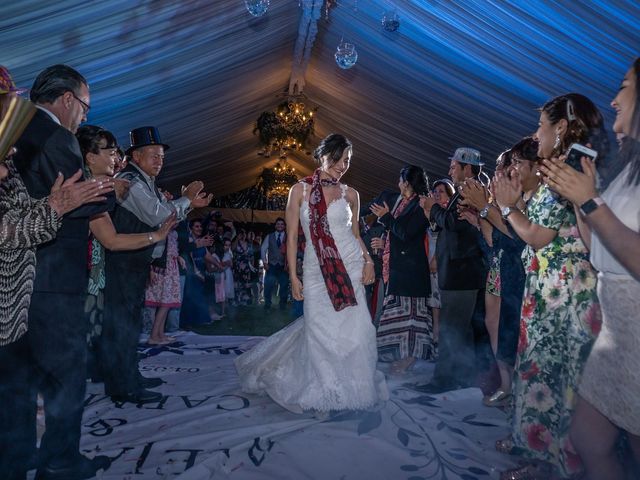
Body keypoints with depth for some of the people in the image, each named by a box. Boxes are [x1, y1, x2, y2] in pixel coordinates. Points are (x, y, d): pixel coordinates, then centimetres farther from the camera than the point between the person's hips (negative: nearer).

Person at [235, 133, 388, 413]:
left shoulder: (350, 194, 8)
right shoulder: (300, 190, 1)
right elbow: (292, 236, 1)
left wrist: (368, 260, -1)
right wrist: (293, 276, -3)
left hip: (350, 267, 2)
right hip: (316, 270, -2)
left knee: (352, 329, 2)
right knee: (321, 331, 1)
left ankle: (349, 387, 25)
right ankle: (323, 393, 22)